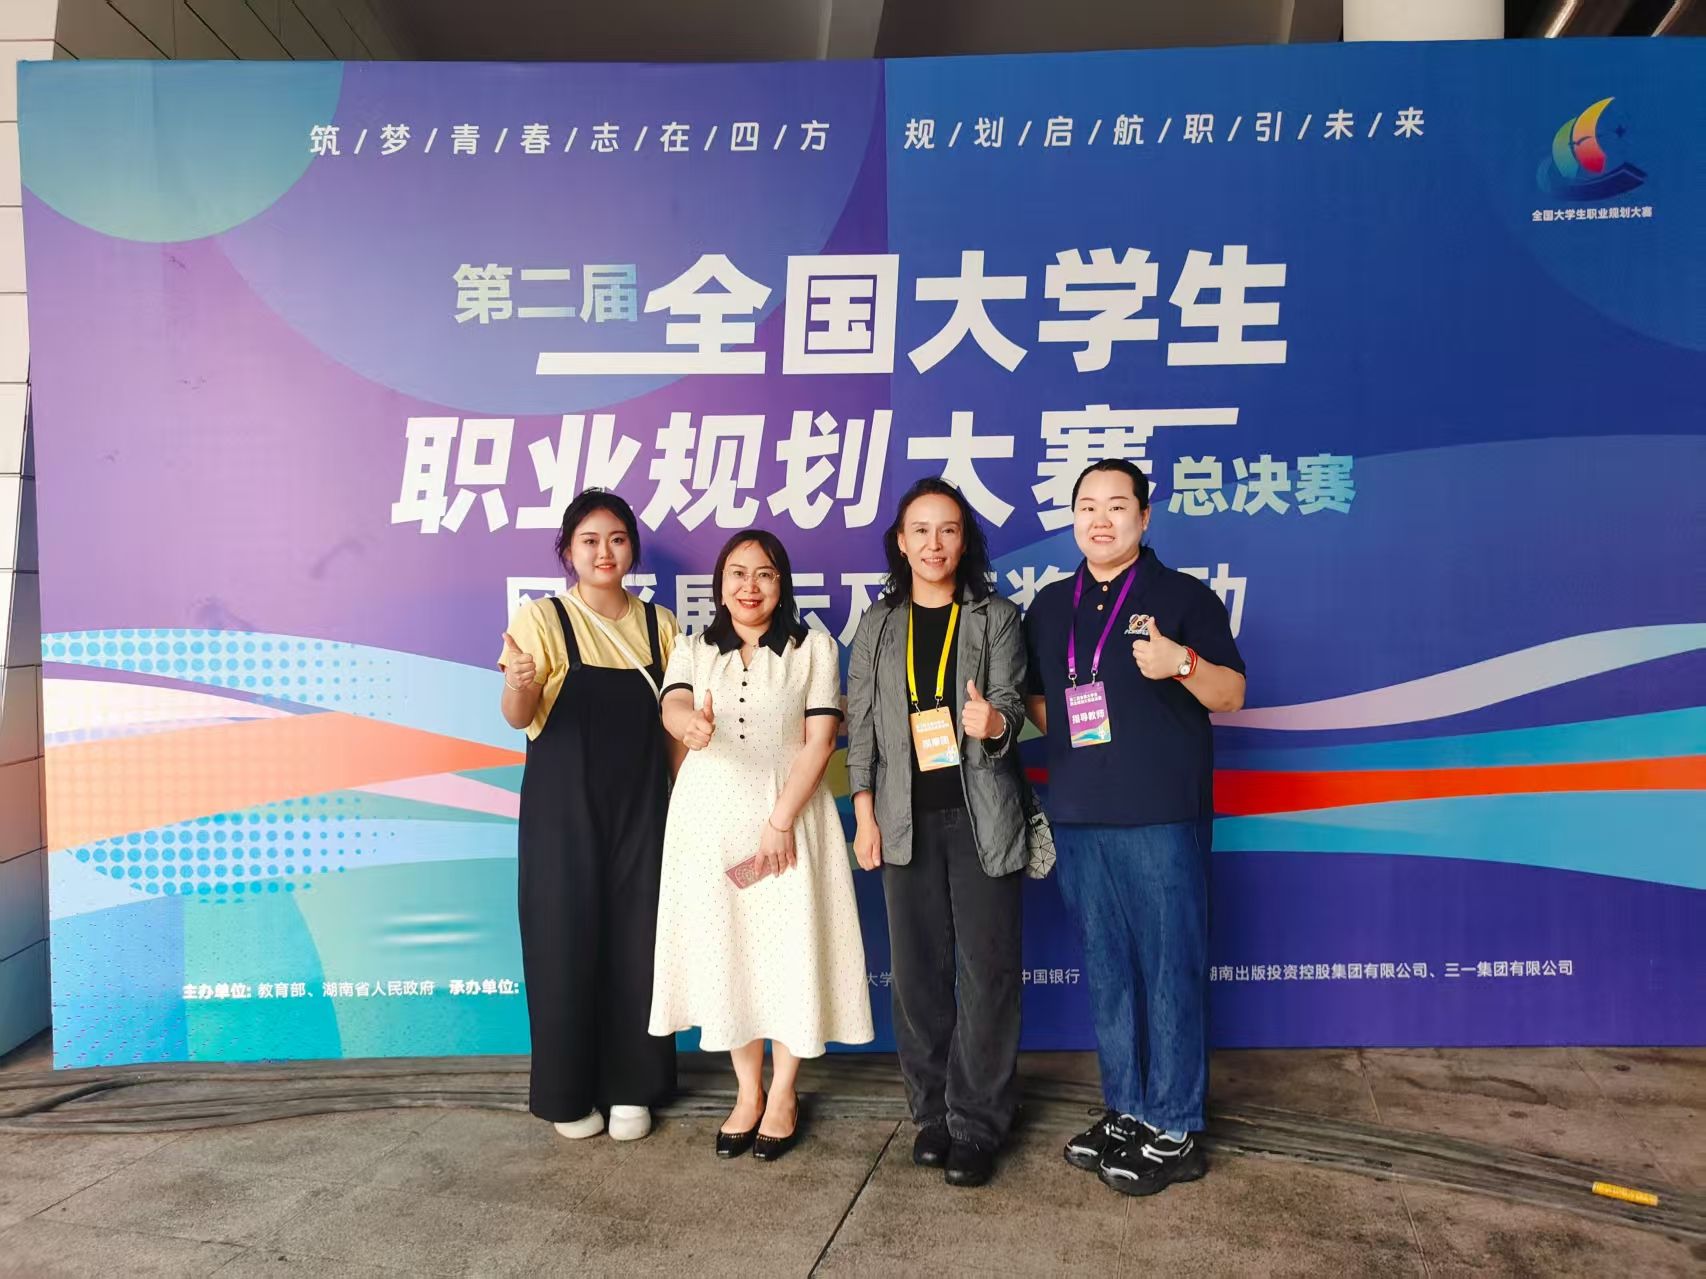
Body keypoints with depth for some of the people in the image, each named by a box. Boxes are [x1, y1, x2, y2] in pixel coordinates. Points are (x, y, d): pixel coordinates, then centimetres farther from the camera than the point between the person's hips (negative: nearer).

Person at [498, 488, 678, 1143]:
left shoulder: (659, 624, 6)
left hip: (640, 807, 3)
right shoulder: (542, 618, -4)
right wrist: (519, 684, -37)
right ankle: (568, 1093, 22)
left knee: (636, 941, 6)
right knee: (566, 940, 3)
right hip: (563, 809, -2)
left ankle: (629, 1089, 23)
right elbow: (518, 716, -14)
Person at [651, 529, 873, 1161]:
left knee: (789, 950, 1)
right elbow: (671, 708, -11)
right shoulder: (694, 651, 8)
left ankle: (783, 1095, 17)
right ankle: (747, 1092, 21)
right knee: (723, 950, 6)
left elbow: (819, 739, -5)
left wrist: (780, 822, -14)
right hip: (710, 820, 2)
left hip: (789, 813, -2)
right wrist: (690, 721, -37)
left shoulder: (814, 649, 2)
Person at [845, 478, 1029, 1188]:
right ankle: (931, 1114, 23)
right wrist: (865, 815, 1)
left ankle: (975, 1125, 12)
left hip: (981, 817, -2)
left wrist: (992, 721, -31)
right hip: (908, 821, 2)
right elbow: (860, 726, 7)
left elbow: (1010, 701, -7)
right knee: (919, 971, 8)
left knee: (988, 970, -1)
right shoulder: (877, 626, 9)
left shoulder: (996, 618, 3)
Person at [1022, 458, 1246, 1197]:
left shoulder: (1182, 596, -1)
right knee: (1105, 971, 13)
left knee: (1170, 970, 1)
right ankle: (1126, 1112, 27)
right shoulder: (1050, 607, 13)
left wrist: (1183, 663, -20)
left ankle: (1174, 1134, 14)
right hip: (1077, 819, 5)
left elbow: (1233, 696, -3)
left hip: (1161, 818, -5)